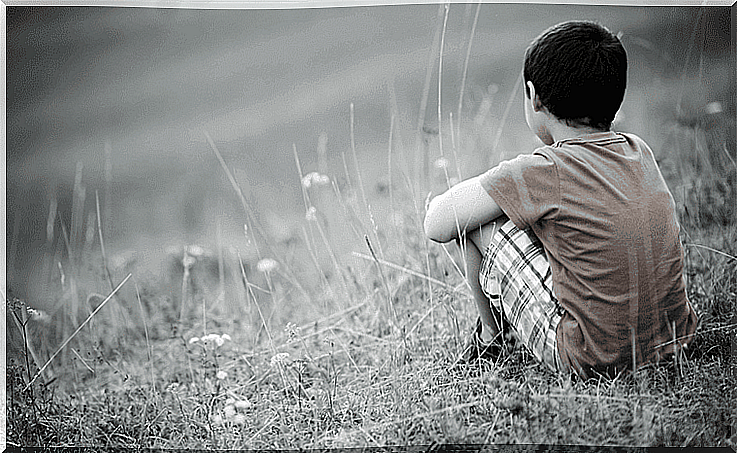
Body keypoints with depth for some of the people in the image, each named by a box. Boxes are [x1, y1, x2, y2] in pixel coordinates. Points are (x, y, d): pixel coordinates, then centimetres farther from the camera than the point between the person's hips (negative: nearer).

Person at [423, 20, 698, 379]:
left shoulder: (542, 173, -15)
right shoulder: (640, 152, 4)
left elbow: (436, 226, -8)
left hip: (592, 361, -7)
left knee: (473, 219, 1)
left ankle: (489, 337, 23)